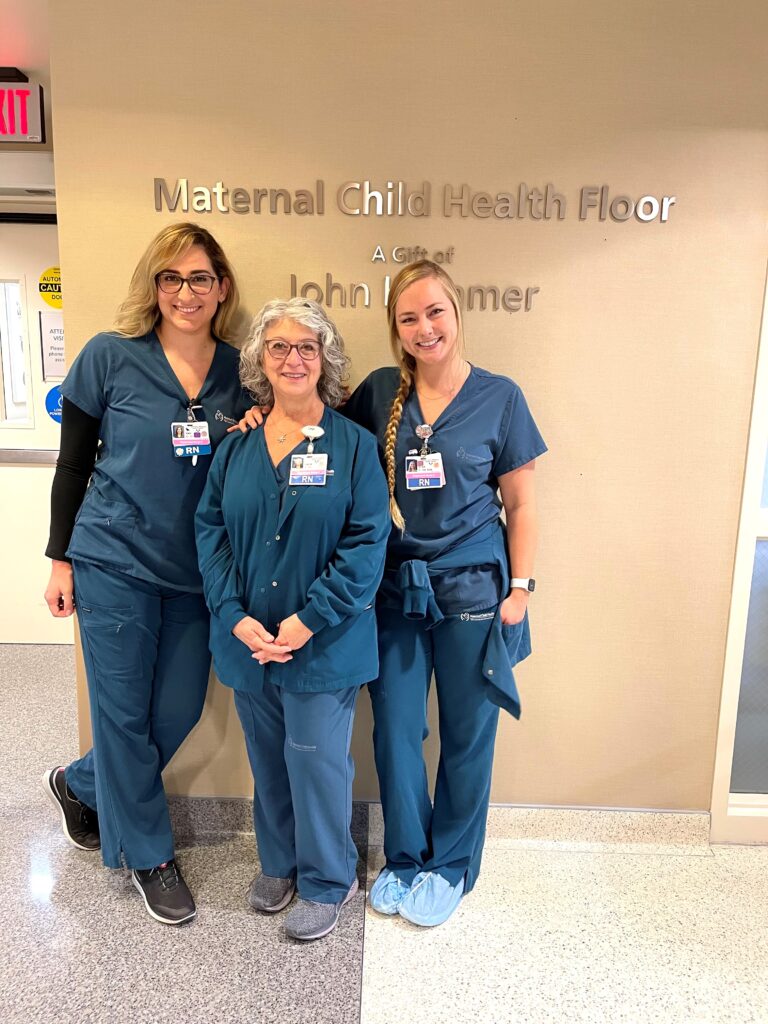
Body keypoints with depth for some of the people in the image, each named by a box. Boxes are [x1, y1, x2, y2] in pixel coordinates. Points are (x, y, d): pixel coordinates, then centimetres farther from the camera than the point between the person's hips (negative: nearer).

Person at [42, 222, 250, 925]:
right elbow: (73, 466, 0)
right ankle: (150, 855, 29)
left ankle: (78, 785, 41)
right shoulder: (110, 357, -6)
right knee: (125, 710, 6)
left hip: (197, 572, 4)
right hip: (116, 563, -3)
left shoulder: (239, 371, 2)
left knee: (179, 710, 11)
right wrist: (61, 558, 0)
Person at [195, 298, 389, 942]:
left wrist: (308, 621, -17)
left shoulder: (353, 444, -7)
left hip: (325, 641, -4)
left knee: (316, 760, 4)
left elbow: (368, 543, -12)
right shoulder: (237, 445, 4)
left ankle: (328, 883, 29)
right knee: (266, 758, 18)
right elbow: (211, 529, 3)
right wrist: (235, 617, -9)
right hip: (249, 639, 4)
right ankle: (278, 864, 41)